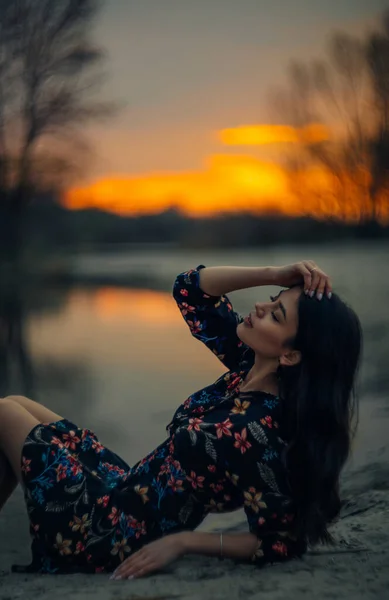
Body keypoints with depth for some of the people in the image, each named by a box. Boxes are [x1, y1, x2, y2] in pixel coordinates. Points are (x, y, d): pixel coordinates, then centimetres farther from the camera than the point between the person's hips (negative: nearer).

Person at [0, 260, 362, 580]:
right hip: (127, 490, 8)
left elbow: (282, 543, -24)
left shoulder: (257, 433, -30)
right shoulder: (249, 363, -9)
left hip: (113, 536, -8)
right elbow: (190, 288, -2)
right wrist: (274, 275, -14)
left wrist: (182, 542, -22)